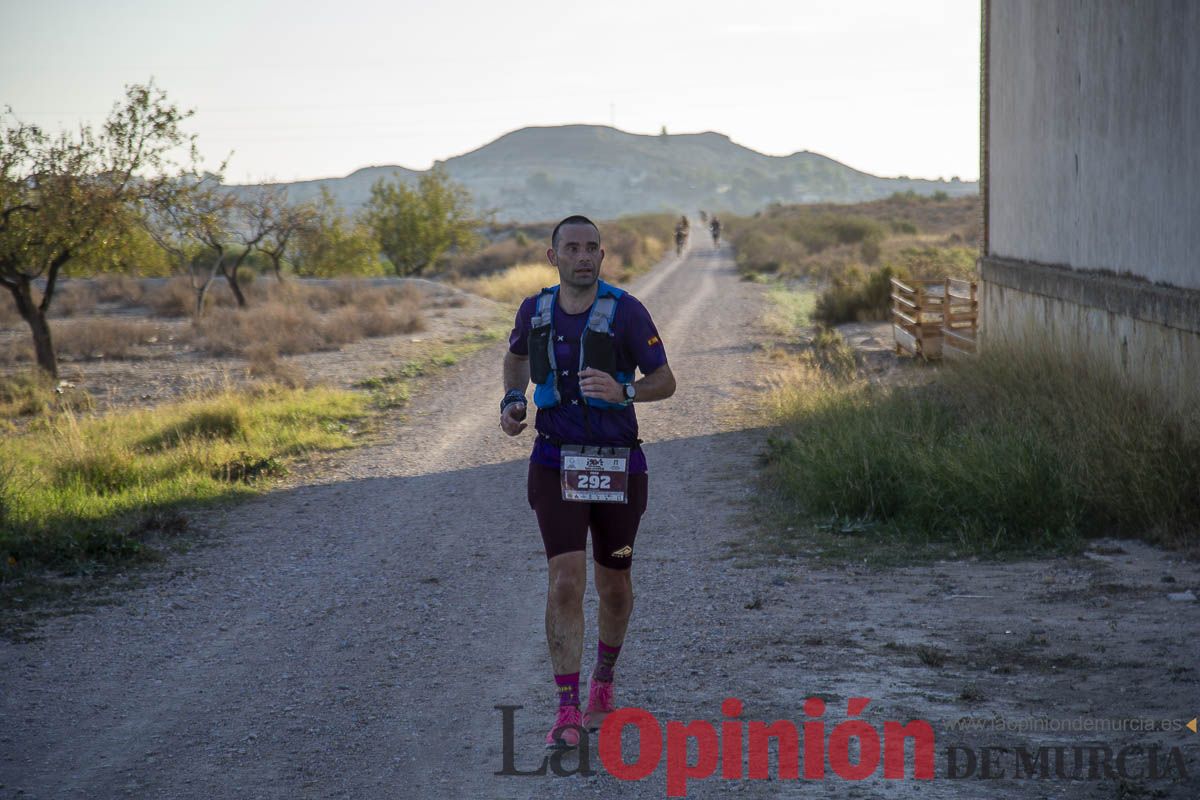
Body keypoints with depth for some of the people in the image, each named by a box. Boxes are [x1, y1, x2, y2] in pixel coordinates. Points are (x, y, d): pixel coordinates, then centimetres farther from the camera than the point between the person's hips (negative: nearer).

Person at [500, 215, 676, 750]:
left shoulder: (626, 311, -11)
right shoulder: (536, 310, 0)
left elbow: (665, 382, -8)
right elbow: (516, 356, 22)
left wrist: (622, 391, -29)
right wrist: (512, 401, 3)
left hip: (618, 465, 0)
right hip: (556, 465, 1)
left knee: (614, 587, 13)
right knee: (565, 583, -14)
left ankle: (604, 676, 42)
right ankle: (567, 713, -11)